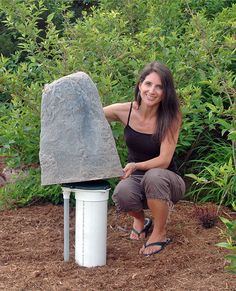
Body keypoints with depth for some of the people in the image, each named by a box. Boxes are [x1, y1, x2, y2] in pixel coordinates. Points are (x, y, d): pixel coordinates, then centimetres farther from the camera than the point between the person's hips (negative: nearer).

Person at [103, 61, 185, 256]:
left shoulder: (171, 117, -17)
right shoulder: (125, 111, -10)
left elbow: (164, 161, -21)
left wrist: (136, 166, -38)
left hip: (165, 180, -2)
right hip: (137, 180, 2)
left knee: (154, 175, -37)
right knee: (121, 193, -33)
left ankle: (160, 233, -12)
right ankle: (140, 220, 5)